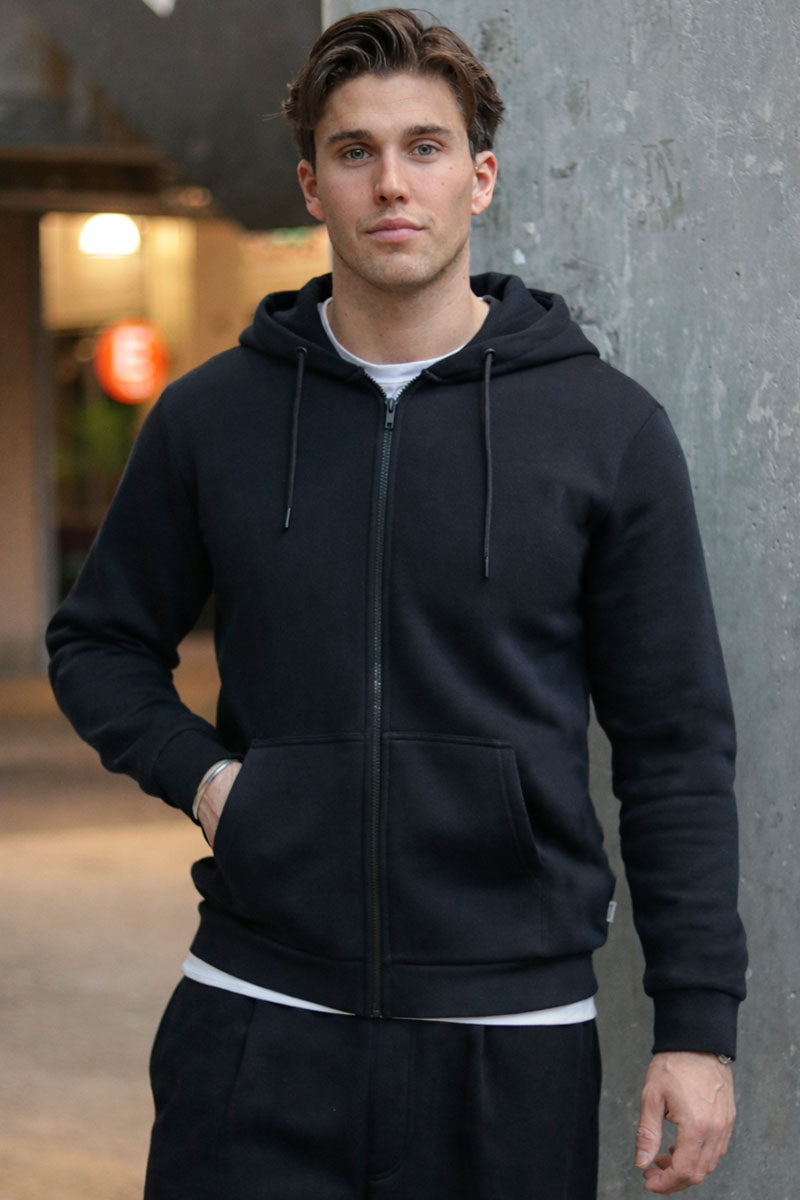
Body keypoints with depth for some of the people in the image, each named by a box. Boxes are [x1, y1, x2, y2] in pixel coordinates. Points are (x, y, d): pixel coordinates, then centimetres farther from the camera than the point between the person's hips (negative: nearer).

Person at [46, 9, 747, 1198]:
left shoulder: (610, 429, 0)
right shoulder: (211, 417, 5)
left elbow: (677, 749, 1)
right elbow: (99, 641, 18)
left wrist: (698, 1024, -3)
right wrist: (196, 770, -2)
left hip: (513, 1032, -1)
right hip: (257, 1021, 1)